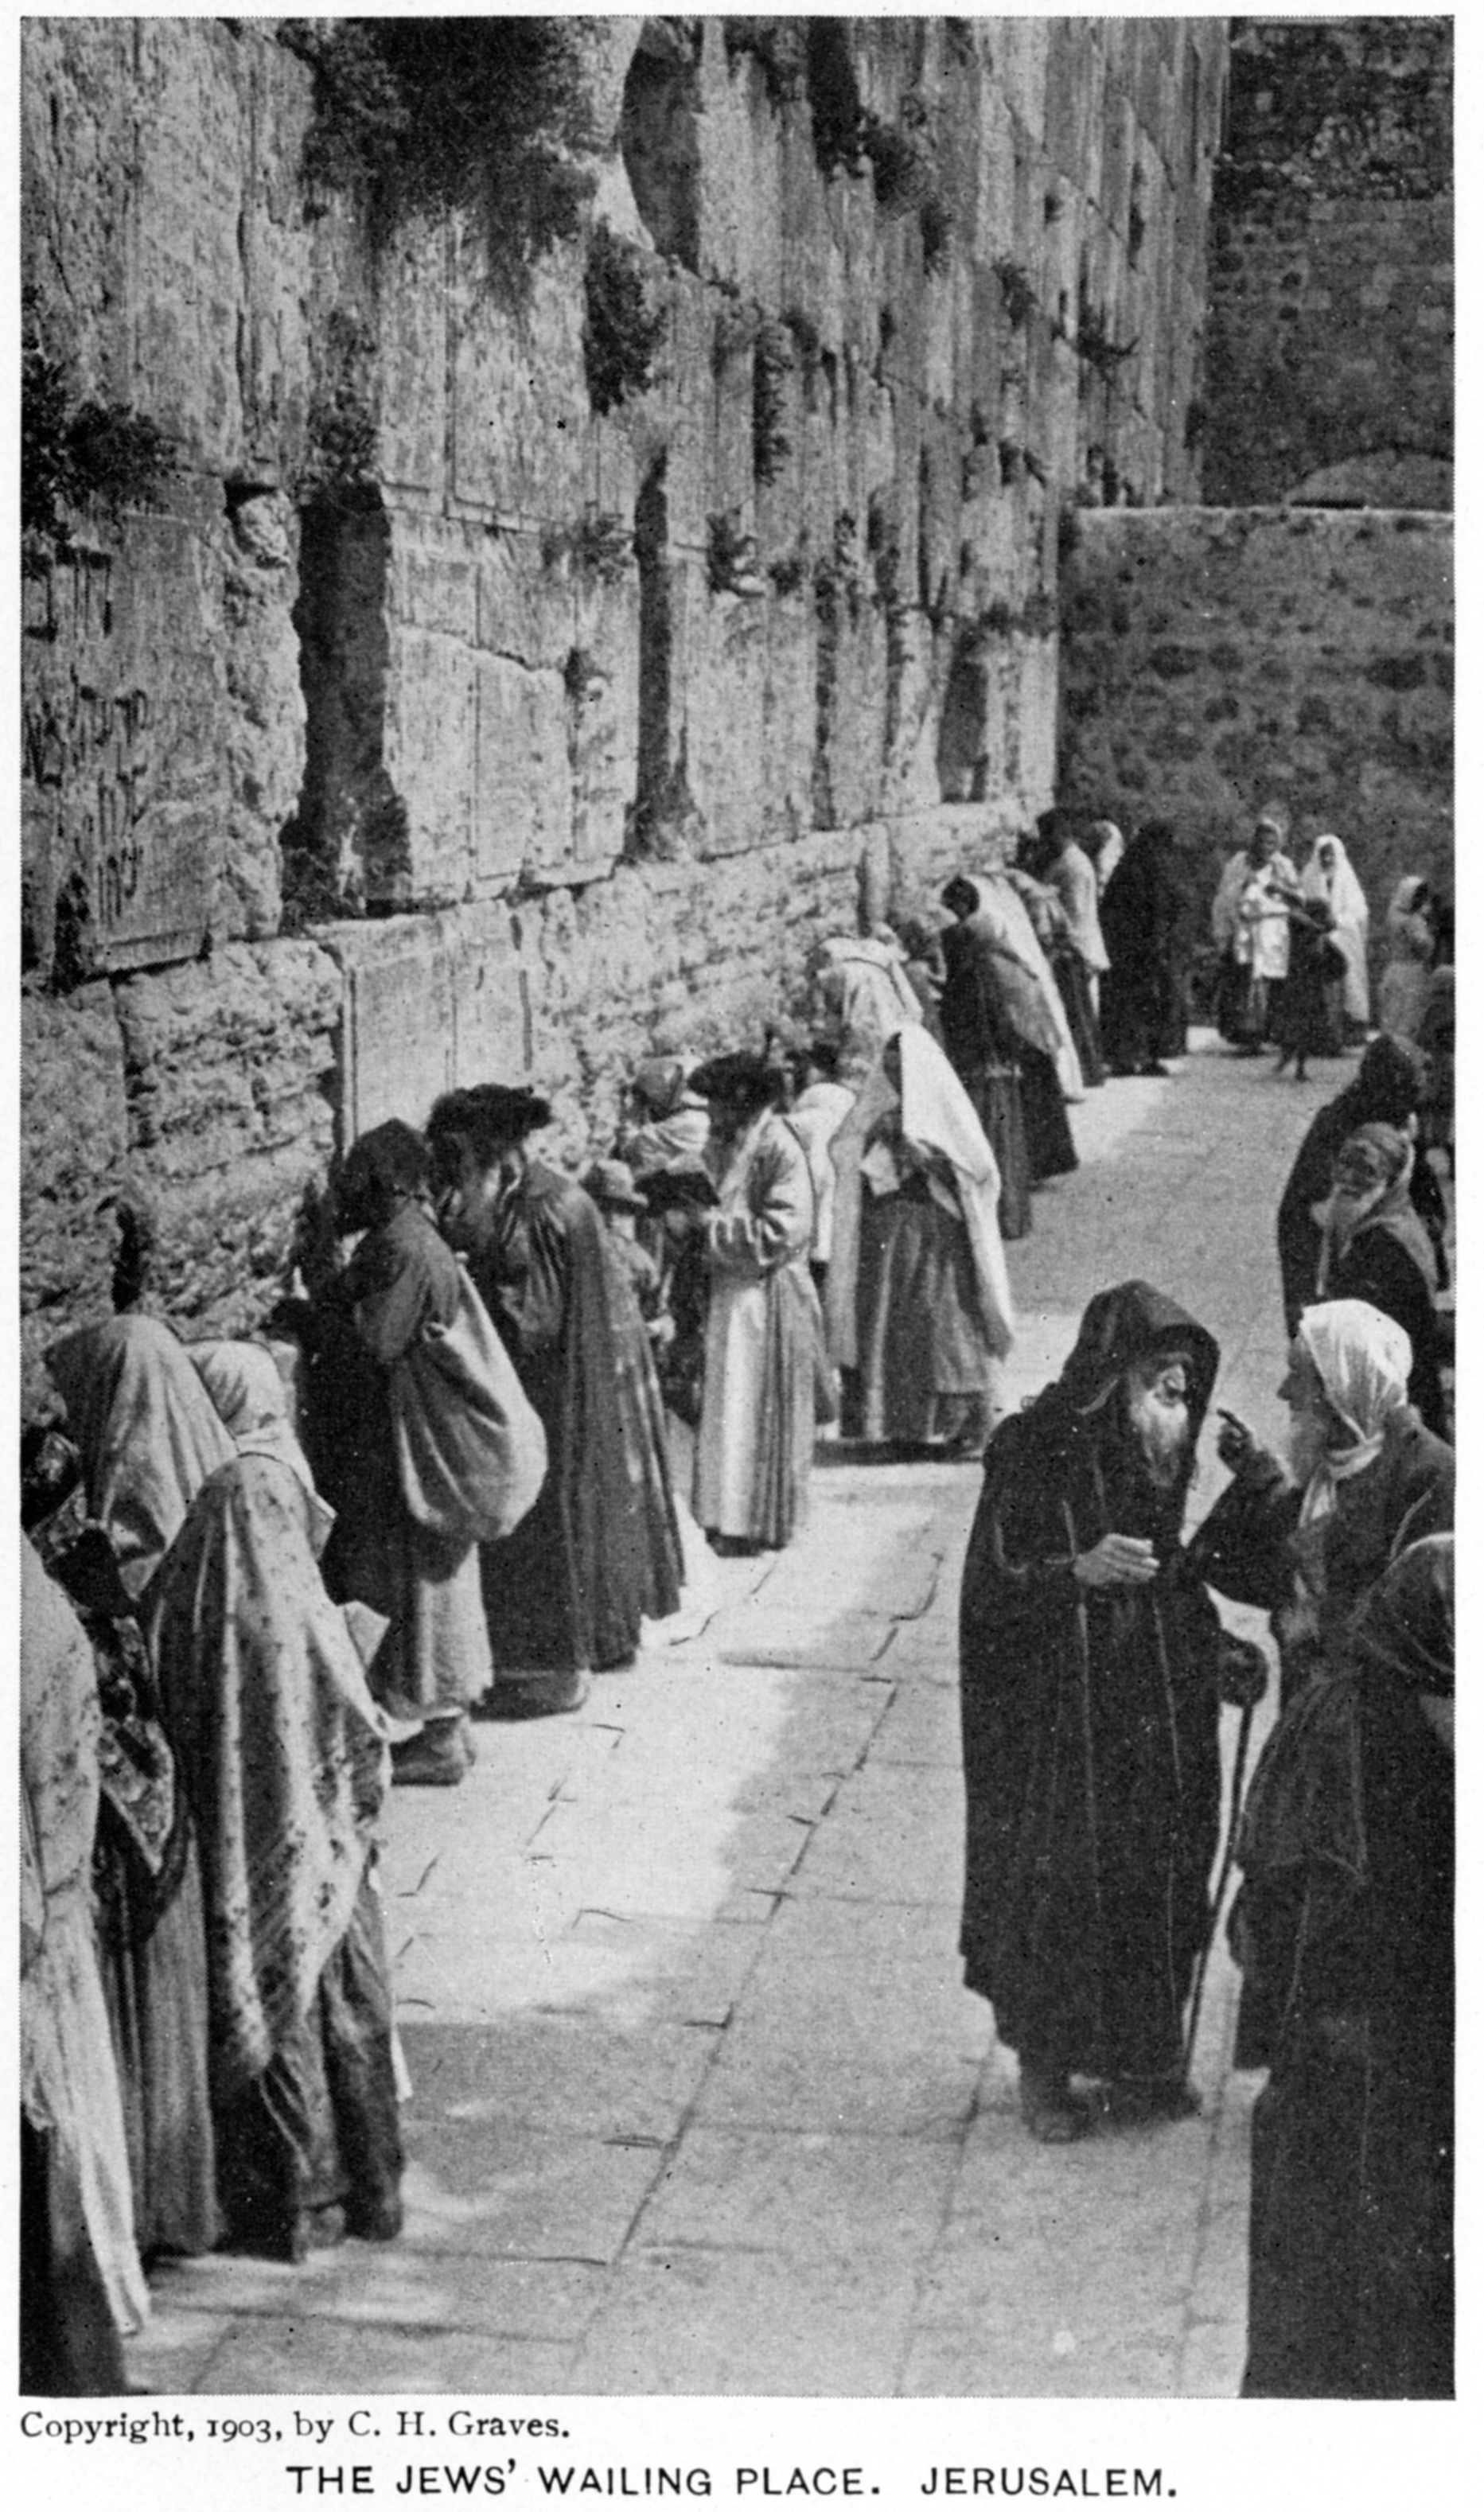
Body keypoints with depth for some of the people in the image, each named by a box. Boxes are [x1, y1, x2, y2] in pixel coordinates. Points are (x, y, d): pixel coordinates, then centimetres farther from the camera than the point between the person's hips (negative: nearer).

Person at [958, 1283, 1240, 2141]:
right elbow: (989, 1590, -17)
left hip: (1154, 1713, 6)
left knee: (1156, 1877, 10)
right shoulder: (1032, 1457, -15)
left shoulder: (1158, 1456, 3)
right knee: (1055, 1882, 3)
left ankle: (1139, 2051, 27)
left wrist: (1215, 1649, 4)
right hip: (1054, 1724, -5)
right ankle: (1044, 2063, 20)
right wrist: (1077, 1571, -31)